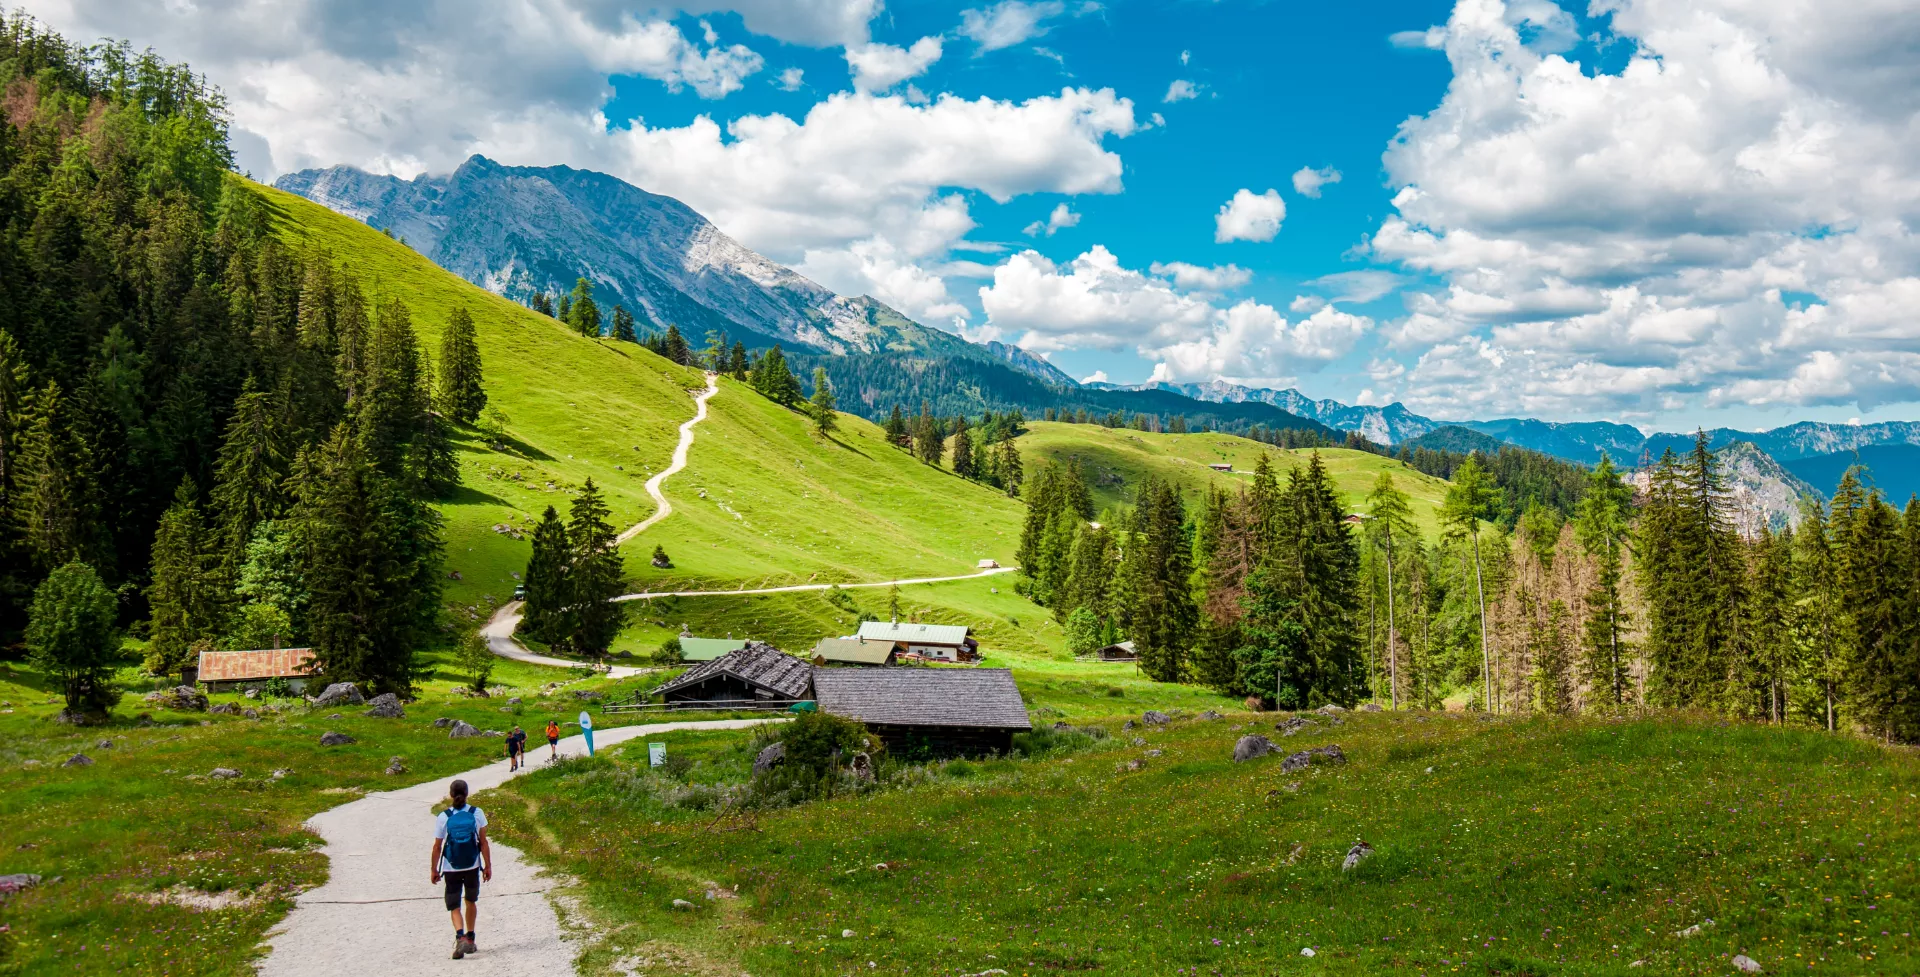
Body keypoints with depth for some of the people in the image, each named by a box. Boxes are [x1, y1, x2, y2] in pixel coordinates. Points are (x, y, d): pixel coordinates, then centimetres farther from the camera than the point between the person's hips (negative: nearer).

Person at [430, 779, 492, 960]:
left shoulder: (444, 817, -9)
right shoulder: (477, 814, -7)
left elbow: (437, 847, -4)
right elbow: (483, 842, -4)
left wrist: (434, 870, 7)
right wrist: (488, 866, 4)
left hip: (451, 868, -1)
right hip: (472, 867, 1)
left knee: (454, 906, 7)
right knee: (471, 901, 21)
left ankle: (460, 937, -17)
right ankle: (470, 940, 27)